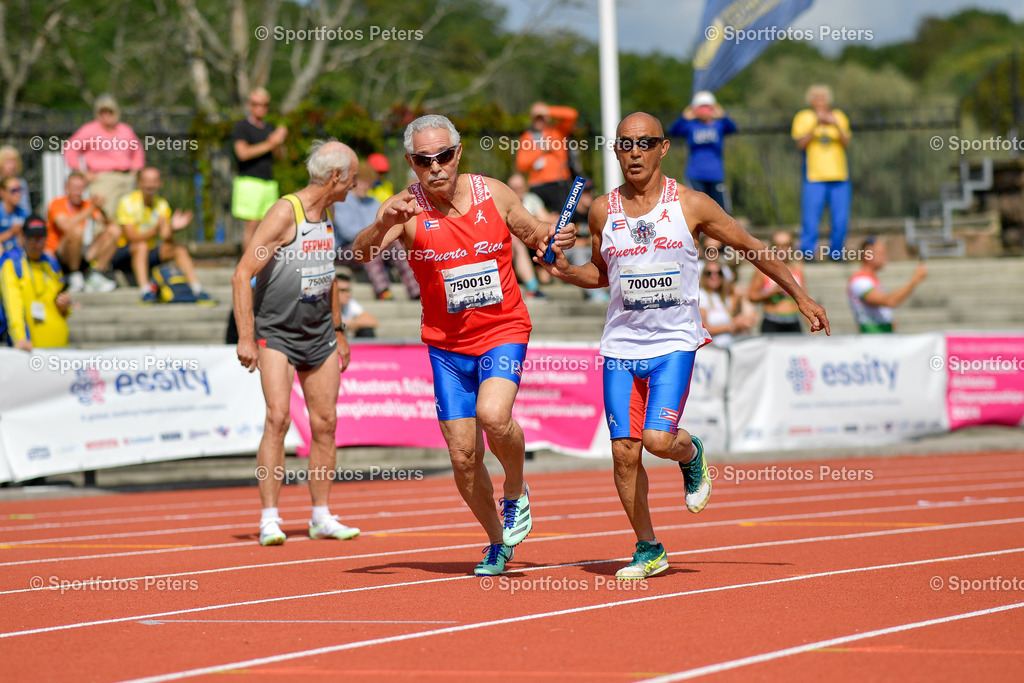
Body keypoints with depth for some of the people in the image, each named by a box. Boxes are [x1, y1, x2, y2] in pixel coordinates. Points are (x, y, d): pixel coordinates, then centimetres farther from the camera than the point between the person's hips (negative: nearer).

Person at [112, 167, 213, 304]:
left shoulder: (162, 204, 2)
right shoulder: (127, 203, -14)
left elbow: (167, 240, -6)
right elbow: (132, 237, -22)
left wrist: (173, 228, -28)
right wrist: (155, 230, -38)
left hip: (148, 254, 5)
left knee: (180, 249, -14)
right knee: (142, 246, -35)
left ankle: (198, 291, -18)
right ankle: (145, 291, -46)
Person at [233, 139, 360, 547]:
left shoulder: (325, 215, 8)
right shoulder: (284, 214, -16)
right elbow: (242, 275, -19)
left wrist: (338, 332, 24)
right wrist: (246, 337, -24)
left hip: (319, 335, 7)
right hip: (275, 333, -7)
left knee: (325, 423, 5)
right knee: (278, 418, -16)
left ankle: (322, 517, 14)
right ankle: (269, 520, -14)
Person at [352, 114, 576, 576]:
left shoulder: (494, 195, -6)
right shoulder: (406, 209, -11)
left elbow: (531, 231, 13)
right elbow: (362, 252, -28)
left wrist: (552, 237, -10)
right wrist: (383, 227, -48)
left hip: (503, 331, -1)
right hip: (447, 343, 1)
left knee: (493, 415, -29)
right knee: (463, 457, 1)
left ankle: (516, 492, 0)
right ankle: (498, 541, 26)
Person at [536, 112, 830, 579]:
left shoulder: (690, 206, -4)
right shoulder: (603, 211, 4)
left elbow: (752, 248, 6)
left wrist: (801, 297, 8)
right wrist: (564, 271, 0)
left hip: (674, 342, -3)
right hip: (621, 345, 3)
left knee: (658, 439, -19)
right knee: (624, 452, -1)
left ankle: (692, 455, 18)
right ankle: (648, 550, 14)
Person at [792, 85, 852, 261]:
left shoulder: (839, 117, 14)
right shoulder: (803, 118, 7)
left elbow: (846, 143, 2)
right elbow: (801, 143, -6)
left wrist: (835, 125, -13)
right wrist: (816, 124, -16)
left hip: (839, 175, 3)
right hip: (814, 177, -3)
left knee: (840, 218, 0)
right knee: (810, 217, -8)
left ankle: (836, 251, 10)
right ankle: (807, 252, -1)